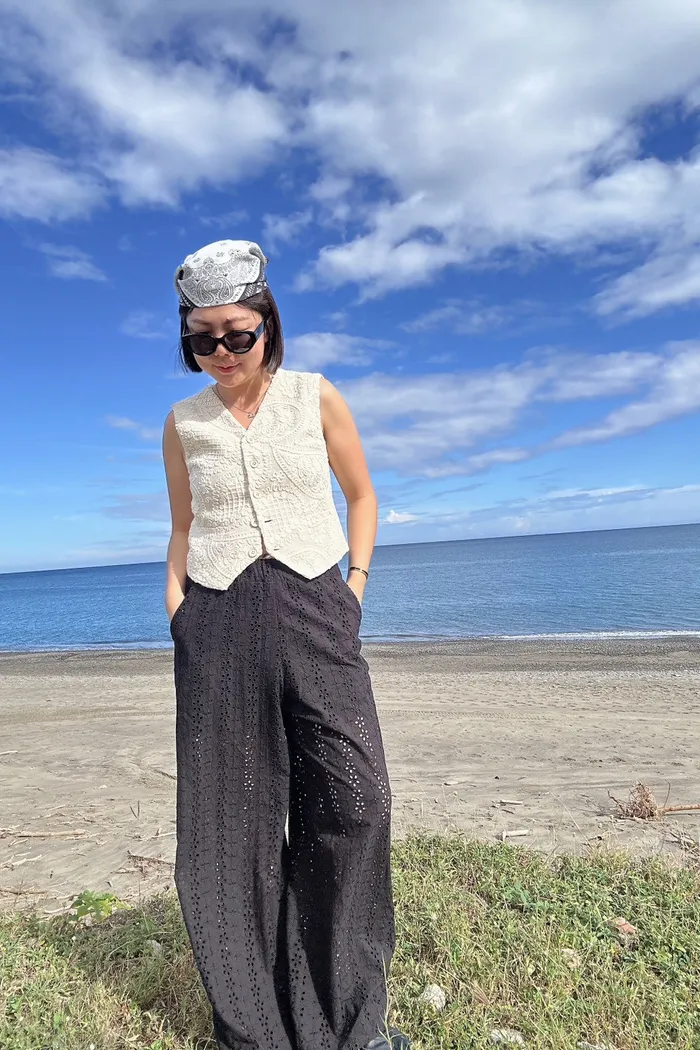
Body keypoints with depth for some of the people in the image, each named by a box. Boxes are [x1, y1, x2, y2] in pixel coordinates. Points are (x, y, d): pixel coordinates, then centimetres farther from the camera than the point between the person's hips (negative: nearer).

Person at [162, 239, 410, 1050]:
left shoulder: (316, 398, 6)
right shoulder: (183, 423, 10)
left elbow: (361, 495, 13)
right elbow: (183, 528, 15)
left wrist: (356, 583, 4)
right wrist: (175, 609, 4)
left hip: (314, 606, -1)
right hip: (219, 620, 2)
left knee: (350, 796, -7)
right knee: (231, 814, 4)